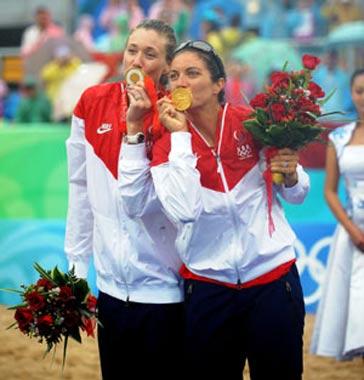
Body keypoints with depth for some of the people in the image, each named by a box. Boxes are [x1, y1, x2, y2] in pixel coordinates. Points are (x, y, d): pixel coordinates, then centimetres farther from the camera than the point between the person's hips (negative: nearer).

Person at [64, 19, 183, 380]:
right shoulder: (93, 103, 1)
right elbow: (81, 190, 7)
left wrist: (134, 127, -20)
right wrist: (76, 266, 6)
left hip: (163, 292, -3)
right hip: (111, 286, 3)